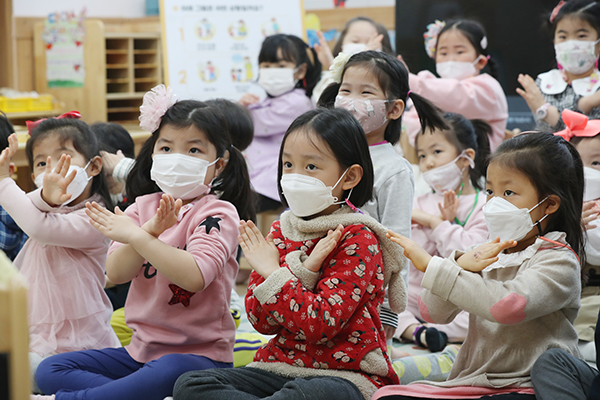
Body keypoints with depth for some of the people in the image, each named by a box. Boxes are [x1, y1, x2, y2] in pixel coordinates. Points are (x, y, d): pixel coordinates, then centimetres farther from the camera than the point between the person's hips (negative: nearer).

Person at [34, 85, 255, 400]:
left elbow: (194, 276, -25)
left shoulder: (218, 213, -7)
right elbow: (116, 273, -5)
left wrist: (136, 236, -20)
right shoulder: (143, 207, 9)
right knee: (49, 371, -5)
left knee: (167, 373, -41)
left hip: (199, 354, -6)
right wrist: (150, 230, -22)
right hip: (141, 348, 6)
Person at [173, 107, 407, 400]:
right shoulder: (280, 231, 10)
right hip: (281, 363, 7)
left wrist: (273, 274, -12)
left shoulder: (358, 240, -9)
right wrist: (305, 270, -14)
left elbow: (319, 324, -20)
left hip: (343, 373, -6)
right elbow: (260, 320, 0)